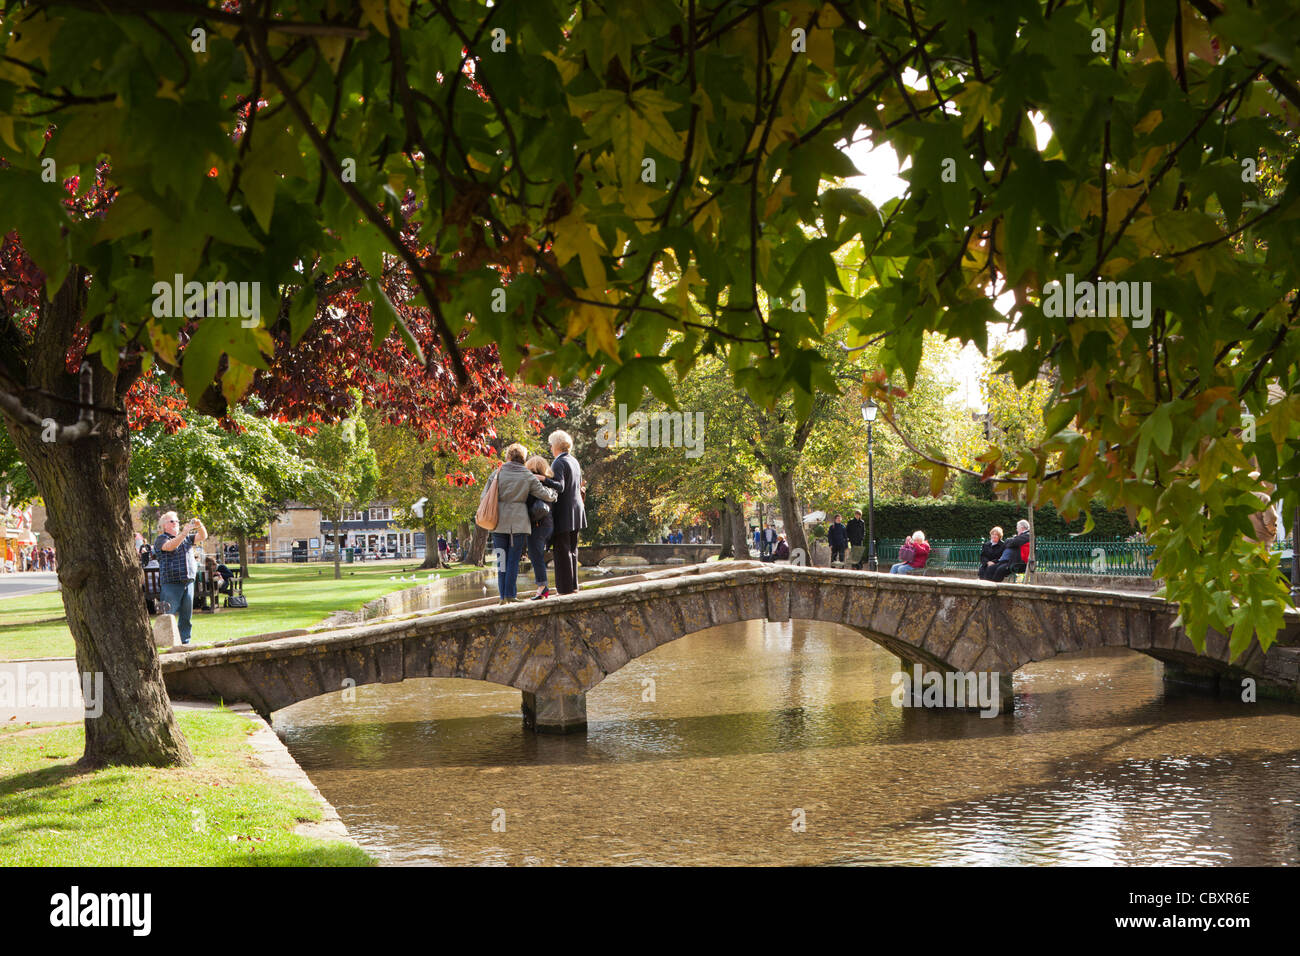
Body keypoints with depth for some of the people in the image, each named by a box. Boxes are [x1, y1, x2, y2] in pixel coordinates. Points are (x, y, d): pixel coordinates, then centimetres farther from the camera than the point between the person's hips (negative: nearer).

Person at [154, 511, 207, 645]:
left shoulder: (186, 538, 21)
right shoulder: (160, 539, 2)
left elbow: (202, 537, 11)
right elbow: (170, 546, -18)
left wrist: (200, 526, -10)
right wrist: (184, 533, -26)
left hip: (188, 582, 6)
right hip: (171, 583, -6)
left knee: (186, 615, 6)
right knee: (170, 615, -8)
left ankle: (185, 642, 11)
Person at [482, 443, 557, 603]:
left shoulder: (498, 474, 1)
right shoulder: (528, 477, 1)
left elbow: (483, 498, 1)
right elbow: (546, 495, 2)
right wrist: (554, 493, 24)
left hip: (499, 523, 1)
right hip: (519, 523, -1)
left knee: (502, 560, 7)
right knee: (513, 560, 3)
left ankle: (503, 596, 6)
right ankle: (510, 595, 0)